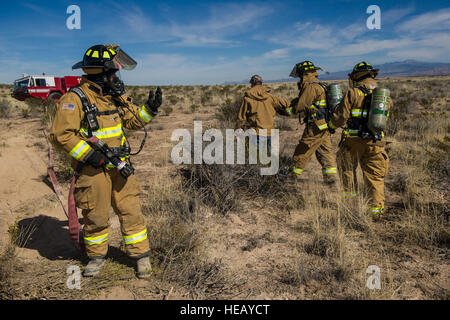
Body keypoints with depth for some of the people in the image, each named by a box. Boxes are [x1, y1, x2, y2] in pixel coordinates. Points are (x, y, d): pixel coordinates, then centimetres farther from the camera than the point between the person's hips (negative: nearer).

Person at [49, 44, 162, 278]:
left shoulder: (116, 96, 8)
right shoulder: (75, 99, -13)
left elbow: (132, 121, 18)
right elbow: (60, 134, -16)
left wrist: (150, 109, 1)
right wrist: (89, 155, -19)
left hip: (120, 167, 5)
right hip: (92, 171, -5)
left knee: (131, 212, 6)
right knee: (96, 217, 9)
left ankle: (141, 255, 19)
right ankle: (96, 256, 31)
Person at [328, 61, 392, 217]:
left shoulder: (353, 94, -8)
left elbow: (340, 117, -9)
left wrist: (331, 125, 10)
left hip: (353, 141, -3)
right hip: (376, 143, 4)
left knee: (347, 168, 19)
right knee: (375, 176, 10)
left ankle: (350, 196, 25)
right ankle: (376, 208, 8)